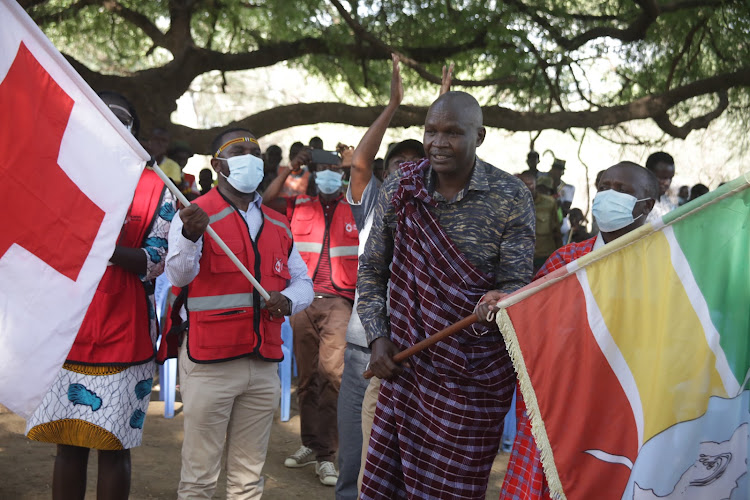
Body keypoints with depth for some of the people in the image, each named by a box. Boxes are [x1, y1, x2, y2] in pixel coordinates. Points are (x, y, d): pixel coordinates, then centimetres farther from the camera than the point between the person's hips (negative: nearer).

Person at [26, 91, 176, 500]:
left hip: (123, 338, -2)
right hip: (66, 334, 2)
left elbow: (156, 261, -4)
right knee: (68, 442, 6)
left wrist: (110, 247, -21)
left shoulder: (155, 189, 5)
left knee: (112, 444, 0)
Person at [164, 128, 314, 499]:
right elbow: (178, 275, -16)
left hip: (264, 365, 5)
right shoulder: (195, 216, -2)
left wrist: (289, 299, -6)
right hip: (209, 363, -5)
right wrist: (190, 238, -38)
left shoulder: (278, 226, 15)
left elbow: (303, 282, 18)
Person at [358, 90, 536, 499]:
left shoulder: (511, 197, -6)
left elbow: (516, 282, -7)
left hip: (474, 372, -3)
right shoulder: (399, 188, 2)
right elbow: (371, 271, 11)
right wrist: (378, 337, 0)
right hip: (405, 361, 3)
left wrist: (497, 303, -31)